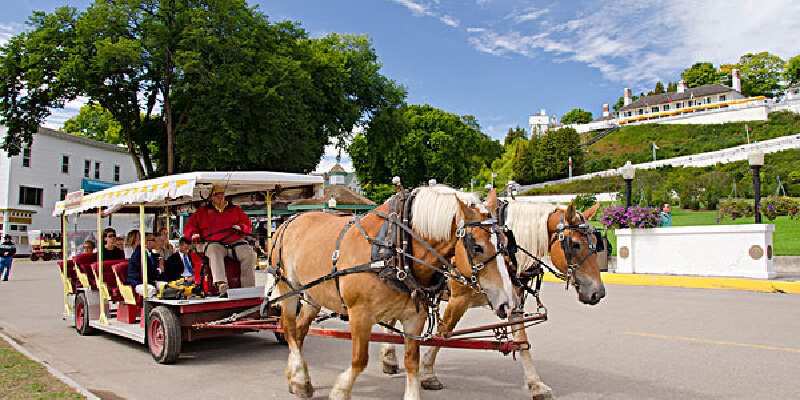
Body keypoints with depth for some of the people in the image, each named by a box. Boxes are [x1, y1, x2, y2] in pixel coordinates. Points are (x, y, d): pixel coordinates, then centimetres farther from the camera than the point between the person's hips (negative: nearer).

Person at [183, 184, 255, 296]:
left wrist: (240, 227, -1)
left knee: (248, 253, -30)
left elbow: (248, 225, 23)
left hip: (235, 242, 1)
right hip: (214, 243, -1)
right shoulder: (202, 211, 25)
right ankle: (221, 285, -57)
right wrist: (194, 233, 1)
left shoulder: (235, 210, 26)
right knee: (215, 252, -39)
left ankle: (248, 287, -32)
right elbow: (189, 226, 24)